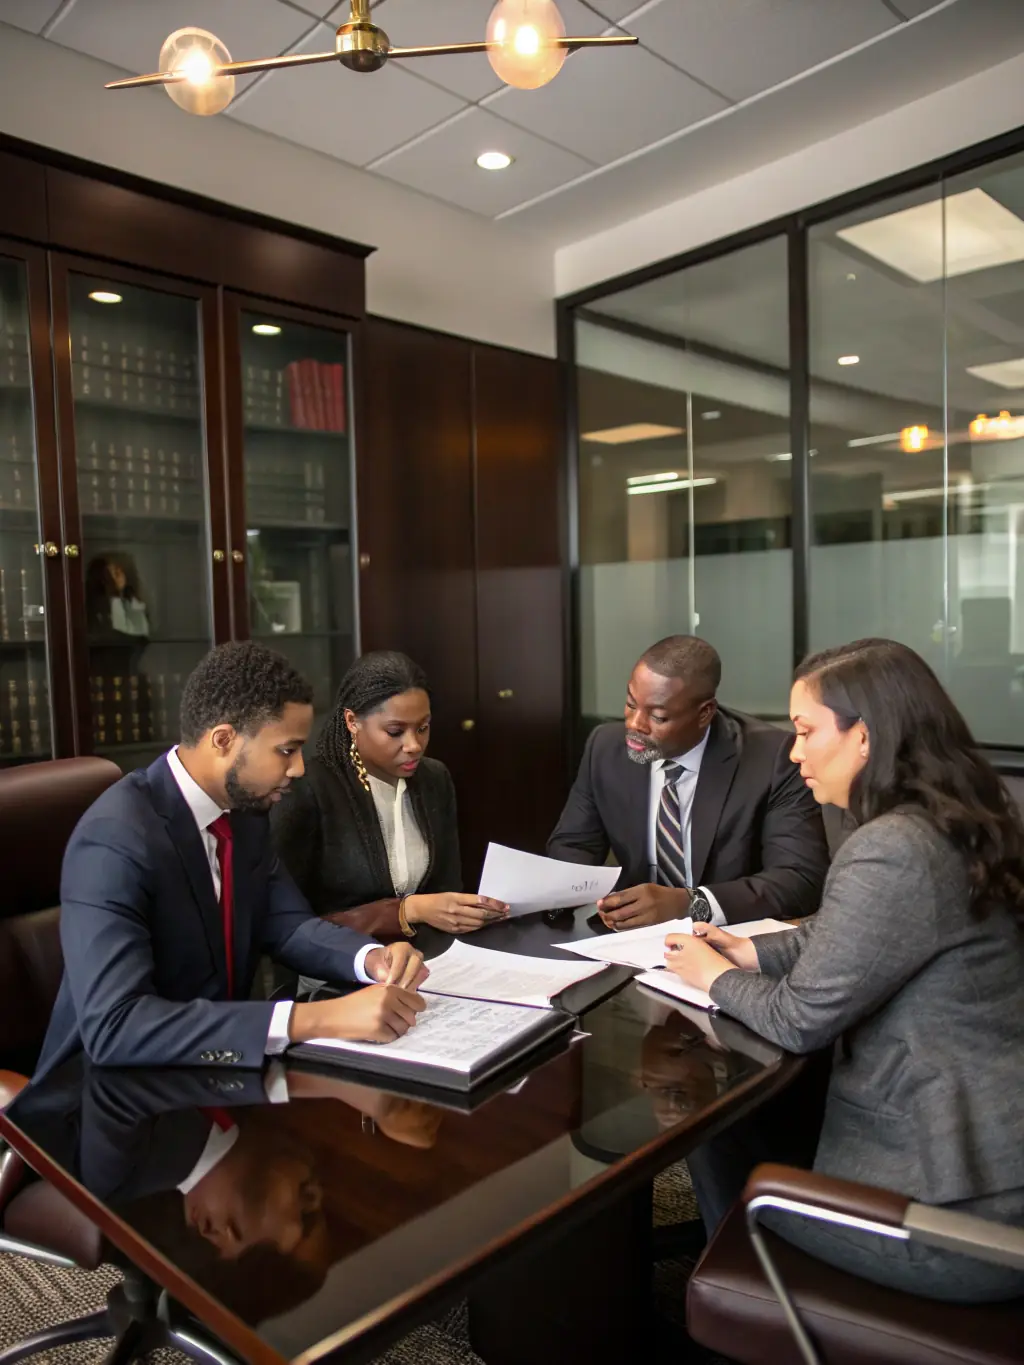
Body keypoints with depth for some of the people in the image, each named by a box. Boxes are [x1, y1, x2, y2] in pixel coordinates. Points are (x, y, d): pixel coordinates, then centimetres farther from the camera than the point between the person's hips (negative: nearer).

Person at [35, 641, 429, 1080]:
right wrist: (314, 1019, -38)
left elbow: (287, 924, 5)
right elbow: (114, 1028, -33)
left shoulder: (243, 806, -2)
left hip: (214, 1066, 7)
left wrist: (373, 958, -16)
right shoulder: (115, 839, -25)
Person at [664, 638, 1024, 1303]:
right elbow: (840, 941, 15)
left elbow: (800, 1019, -19)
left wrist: (715, 977, -1)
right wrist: (750, 951, 4)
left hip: (962, 1199, -8)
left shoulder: (892, 852, -28)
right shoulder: (955, 825, 2)